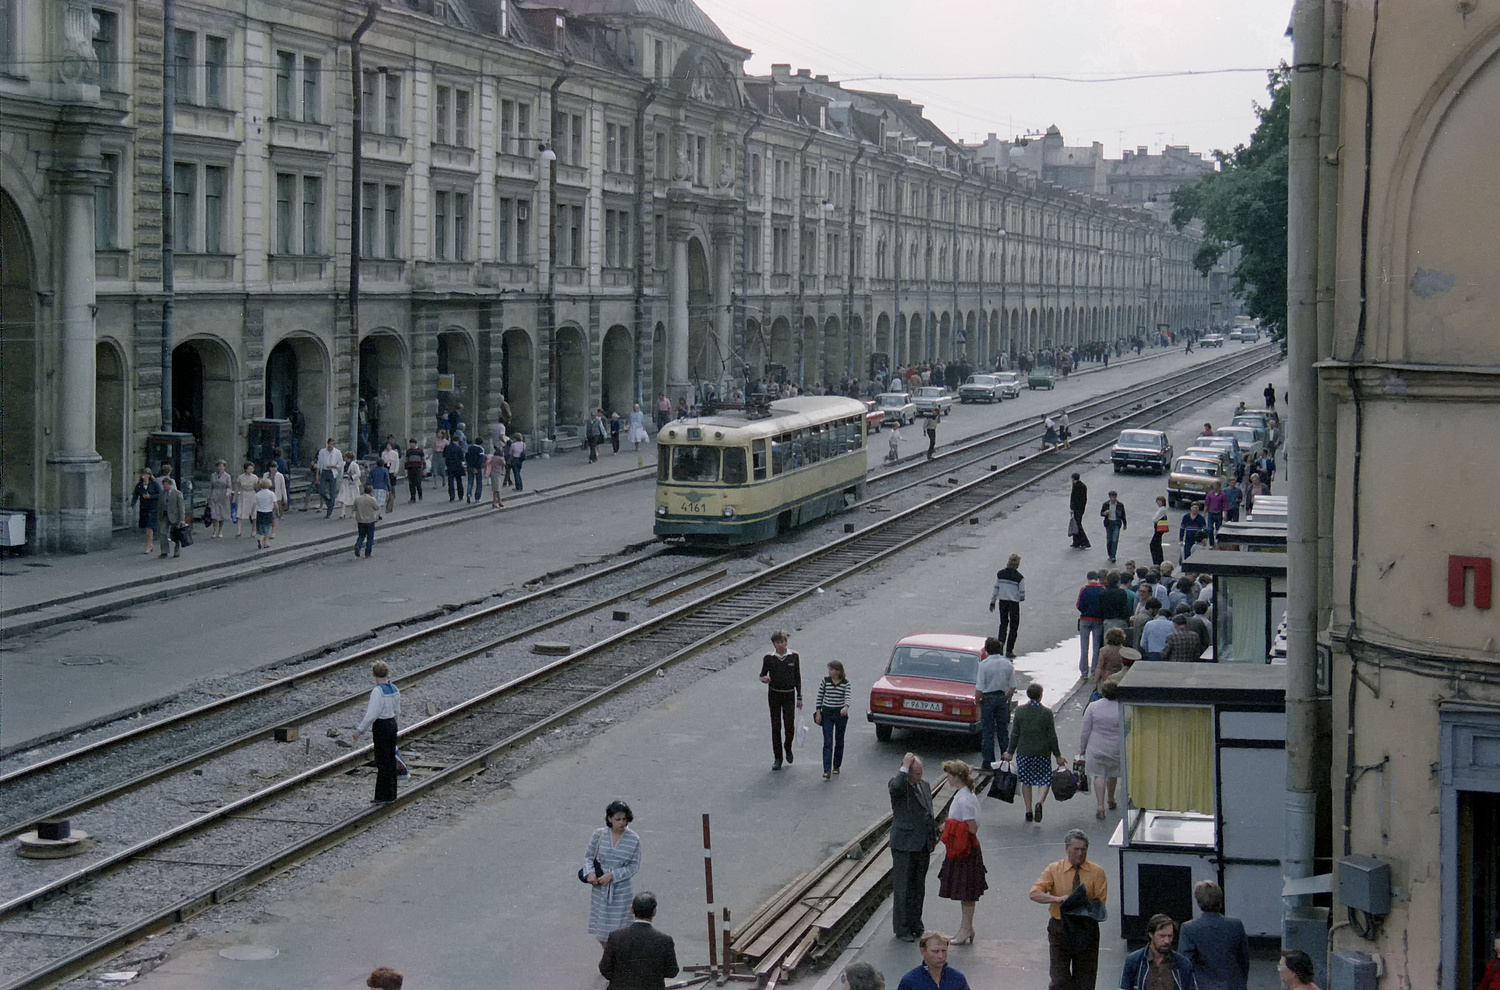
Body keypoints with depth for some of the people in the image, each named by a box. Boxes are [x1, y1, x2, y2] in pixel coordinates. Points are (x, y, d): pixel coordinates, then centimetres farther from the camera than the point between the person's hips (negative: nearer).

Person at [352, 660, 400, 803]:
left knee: (382, 761, -1)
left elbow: (372, 715, -22)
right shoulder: (394, 689, 4)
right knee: (391, 760, 14)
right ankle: (391, 794, 20)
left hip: (381, 726, -8)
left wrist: (359, 730, -15)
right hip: (392, 724, 8)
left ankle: (384, 796, 3)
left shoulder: (377, 691, -19)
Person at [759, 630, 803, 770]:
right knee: (776, 727, 1)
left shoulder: (794, 657, 1)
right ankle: (778, 758, 10)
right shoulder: (769, 658, -2)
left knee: (790, 726, -4)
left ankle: (788, 748, 26)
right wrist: (764, 679, -24)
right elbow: (762, 675, 2)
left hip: (789, 695, 0)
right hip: (774, 695, 0)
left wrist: (799, 697, 5)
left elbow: (797, 678, 6)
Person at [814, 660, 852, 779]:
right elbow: (820, 697, 6)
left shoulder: (845, 683, -5)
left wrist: (846, 707, -37)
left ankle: (836, 766, 29)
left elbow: (848, 697, -17)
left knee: (839, 741, 12)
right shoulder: (825, 681, 0)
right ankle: (827, 770, -15)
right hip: (827, 713, 0)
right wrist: (818, 712, 1)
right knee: (827, 742, -8)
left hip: (841, 714, 0)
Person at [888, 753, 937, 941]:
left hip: (923, 846, 7)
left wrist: (933, 840, 16)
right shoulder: (897, 785, -10)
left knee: (919, 888, 14)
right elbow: (896, 787, -38)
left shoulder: (925, 786, 14)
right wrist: (905, 767, -26)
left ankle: (916, 926, 24)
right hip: (904, 846, -7)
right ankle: (901, 929, 7)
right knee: (903, 888, 0)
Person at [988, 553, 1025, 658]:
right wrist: (1022, 598, 14)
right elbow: (1022, 594, -10)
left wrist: (992, 602, 13)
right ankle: (1009, 650, 10)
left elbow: (996, 589, 3)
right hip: (1014, 603, -4)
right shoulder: (1019, 578, -15)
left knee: (1003, 623, 19)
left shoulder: (1000, 574, -3)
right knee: (1013, 626, 9)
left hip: (1002, 601, 4)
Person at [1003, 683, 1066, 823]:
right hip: (1042, 752, -2)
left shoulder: (1019, 710, -4)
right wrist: (1057, 756, 4)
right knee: (1045, 780, 9)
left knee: (1026, 781, 13)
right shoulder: (1047, 712, -9)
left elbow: (1015, 734, 0)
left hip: (1023, 752, 2)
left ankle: (1028, 811, 13)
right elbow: (1052, 736, -5)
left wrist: (1010, 752, 11)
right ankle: (1040, 802, -16)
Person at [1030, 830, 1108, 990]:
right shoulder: (1054, 869, 0)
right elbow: (1034, 894, -10)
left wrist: (1086, 908, -25)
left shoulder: (1097, 872, -1)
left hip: (1086, 929, 0)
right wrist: (1058, 899, -27)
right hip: (1059, 928, 0)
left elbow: (1100, 903, -4)